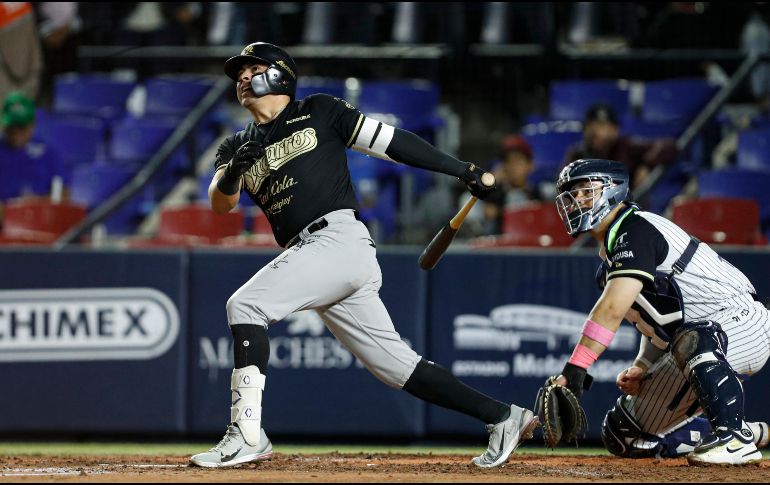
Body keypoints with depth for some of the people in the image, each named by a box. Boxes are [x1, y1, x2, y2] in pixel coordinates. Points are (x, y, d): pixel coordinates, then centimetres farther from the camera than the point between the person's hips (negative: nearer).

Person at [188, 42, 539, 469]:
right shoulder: (238, 146, 22)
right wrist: (233, 172, -18)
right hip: (307, 255, 6)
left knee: (245, 305, -19)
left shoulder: (319, 113, 9)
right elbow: (220, 203, 5)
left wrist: (463, 170, 3)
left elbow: (391, 142, 6)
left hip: (339, 238, -6)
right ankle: (503, 417, 10)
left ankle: (246, 436, -22)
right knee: (395, 365, 4)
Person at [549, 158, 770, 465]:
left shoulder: (635, 230, -17)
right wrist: (642, 368, 3)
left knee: (692, 342, -45)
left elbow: (612, 309, -30)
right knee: (623, 437, 9)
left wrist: (575, 367, -36)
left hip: (740, 321, -10)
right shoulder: (609, 252, 15)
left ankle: (737, 438, -28)